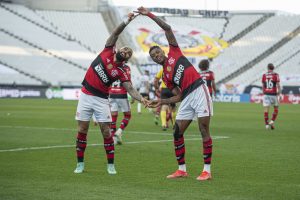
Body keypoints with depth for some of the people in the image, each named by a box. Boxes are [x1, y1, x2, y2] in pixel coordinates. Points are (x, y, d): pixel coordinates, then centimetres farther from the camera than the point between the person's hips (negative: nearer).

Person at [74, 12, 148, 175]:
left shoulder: (121, 72, -4)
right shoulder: (107, 51, 0)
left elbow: (130, 89, -14)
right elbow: (115, 34, -6)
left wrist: (141, 99, -32)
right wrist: (127, 22, -19)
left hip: (101, 100, -1)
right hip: (86, 95, 1)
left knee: (106, 131, -5)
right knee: (82, 130, 2)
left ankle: (110, 165, 5)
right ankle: (80, 164, 11)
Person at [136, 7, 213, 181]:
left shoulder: (174, 53, 8)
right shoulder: (165, 77, 18)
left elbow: (167, 28, 3)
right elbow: (178, 96, 14)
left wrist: (149, 14, 1)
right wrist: (160, 102, 5)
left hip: (199, 91, -6)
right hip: (187, 98, 6)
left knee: (204, 130, -8)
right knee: (177, 133, 3)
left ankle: (207, 170, -5)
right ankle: (182, 169, 14)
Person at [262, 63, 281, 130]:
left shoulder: (264, 75, 5)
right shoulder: (276, 75, -4)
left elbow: (263, 86, 11)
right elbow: (278, 85, -7)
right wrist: (279, 94, -4)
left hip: (266, 94, 2)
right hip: (273, 94, -2)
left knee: (266, 109, 1)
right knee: (276, 109, 14)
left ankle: (266, 124, -3)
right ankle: (272, 122, 2)